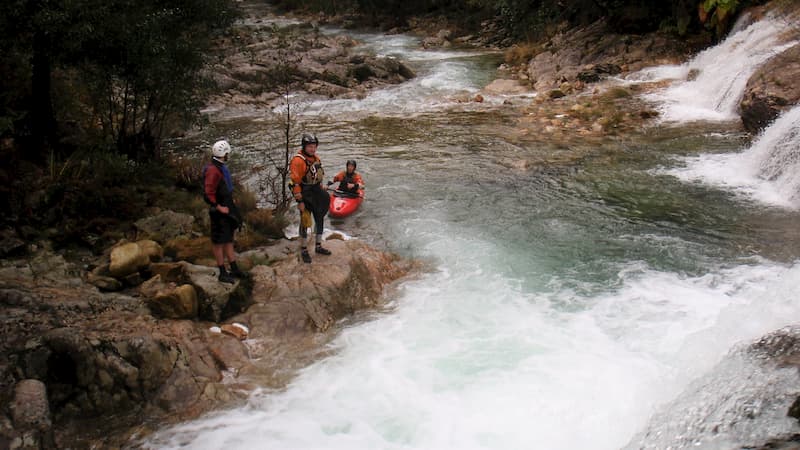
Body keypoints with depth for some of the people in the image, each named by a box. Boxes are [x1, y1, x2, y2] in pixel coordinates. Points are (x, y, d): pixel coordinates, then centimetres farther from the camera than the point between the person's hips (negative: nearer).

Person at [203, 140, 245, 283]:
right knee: (219, 242, 1)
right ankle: (223, 273, 9)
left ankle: (234, 269, 28)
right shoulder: (213, 170, -23)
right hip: (220, 212, -10)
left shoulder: (221, 167, 9)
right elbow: (208, 194, -27)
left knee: (228, 240, 18)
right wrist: (219, 208, -20)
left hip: (227, 208, 10)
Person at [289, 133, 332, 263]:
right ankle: (304, 250, 13)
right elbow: (295, 183, -21)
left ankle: (318, 246, 31)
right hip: (305, 196, -8)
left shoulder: (316, 158, 7)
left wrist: (322, 191, 21)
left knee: (319, 220, 15)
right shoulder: (298, 161, -20)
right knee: (305, 222, 1)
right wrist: (299, 201, -21)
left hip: (317, 194, 8)